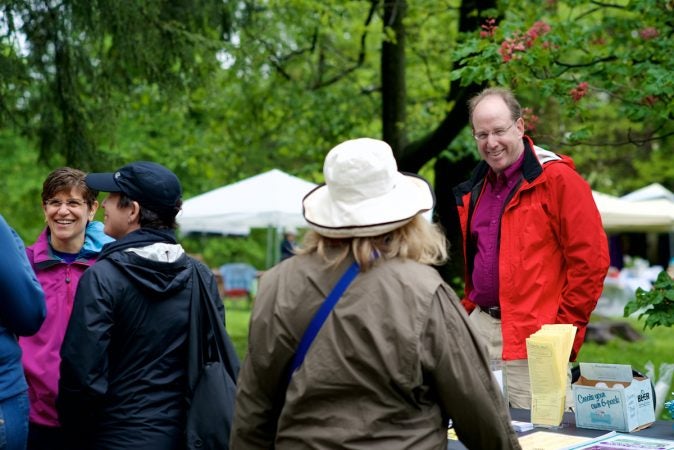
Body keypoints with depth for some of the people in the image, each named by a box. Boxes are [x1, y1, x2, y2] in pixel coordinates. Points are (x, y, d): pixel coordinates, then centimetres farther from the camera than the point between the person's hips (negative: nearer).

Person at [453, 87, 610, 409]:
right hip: (479, 327, 7)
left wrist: (564, 332, -10)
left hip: (533, 341, -7)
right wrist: (469, 310, 16)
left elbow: (590, 260, -10)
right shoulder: (475, 189, 14)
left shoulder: (557, 179, -8)